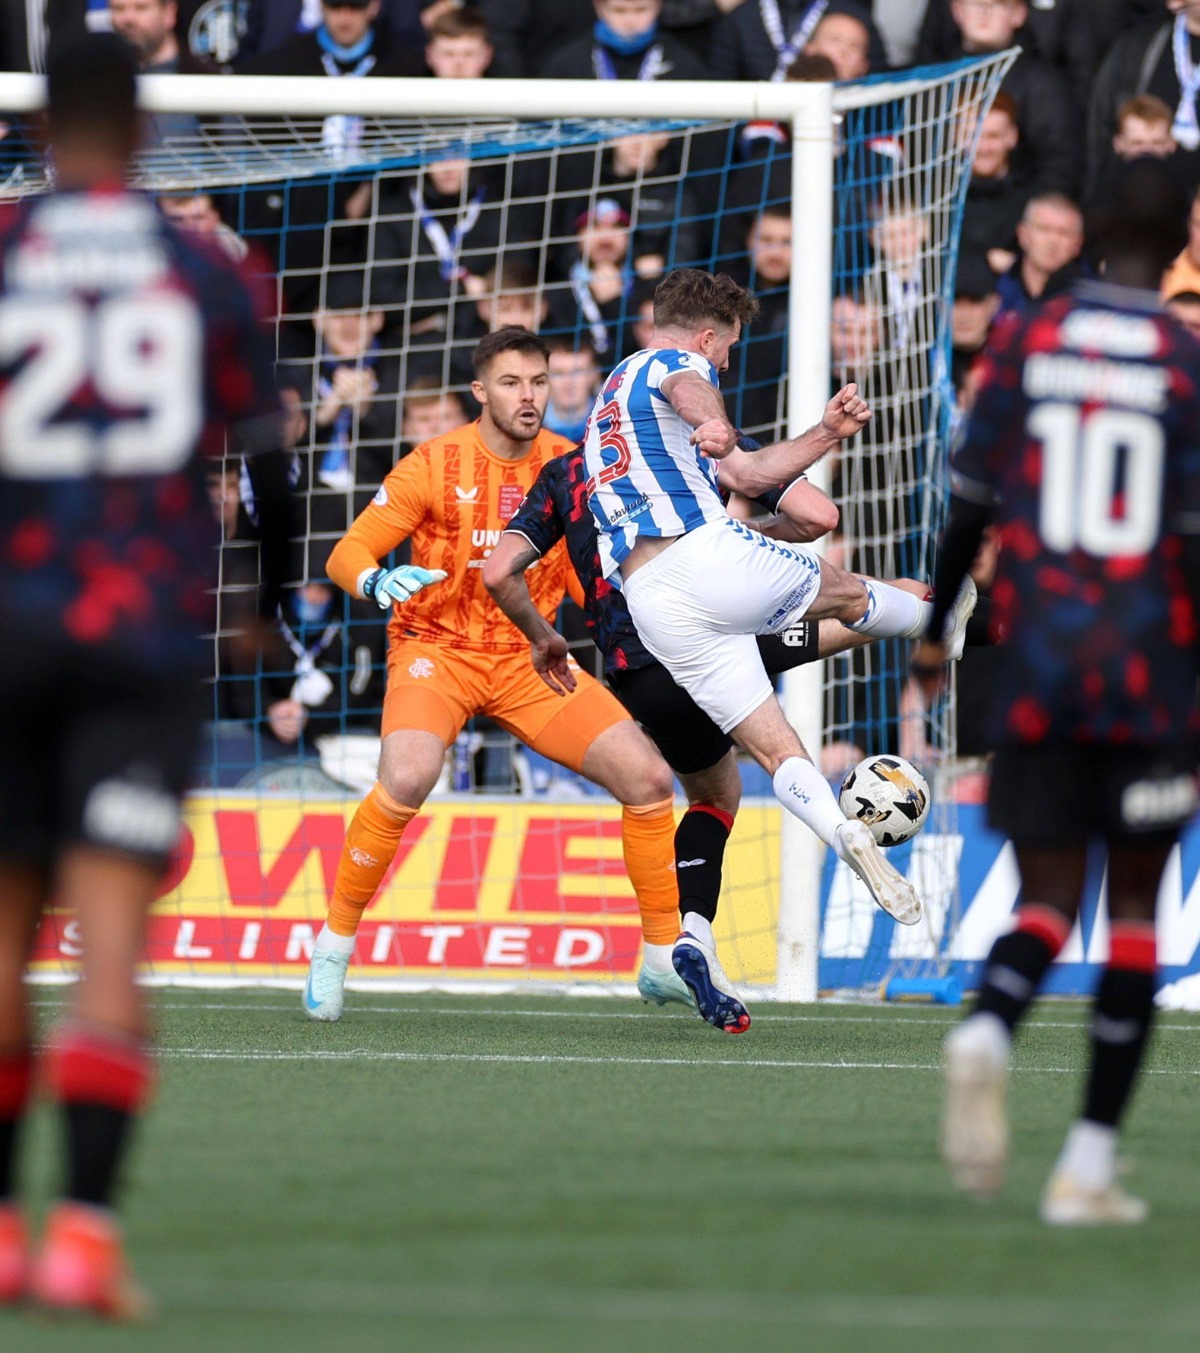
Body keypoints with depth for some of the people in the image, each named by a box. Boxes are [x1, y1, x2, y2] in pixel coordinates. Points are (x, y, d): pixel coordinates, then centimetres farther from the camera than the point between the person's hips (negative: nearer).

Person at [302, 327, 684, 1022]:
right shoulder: (436, 465, -9)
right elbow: (348, 553, -9)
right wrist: (377, 581, -31)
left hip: (530, 658, 4)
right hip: (438, 651, -4)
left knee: (649, 778, -10)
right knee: (407, 780, -33)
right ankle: (334, 945, -13)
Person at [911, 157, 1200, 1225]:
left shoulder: (1026, 340, 2)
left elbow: (973, 499, 4)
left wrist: (933, 629, 15)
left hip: (1036, 659, 2)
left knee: (1049, 900, 7)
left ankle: (986, 1035, -28)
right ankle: (1089, 1165, 4)